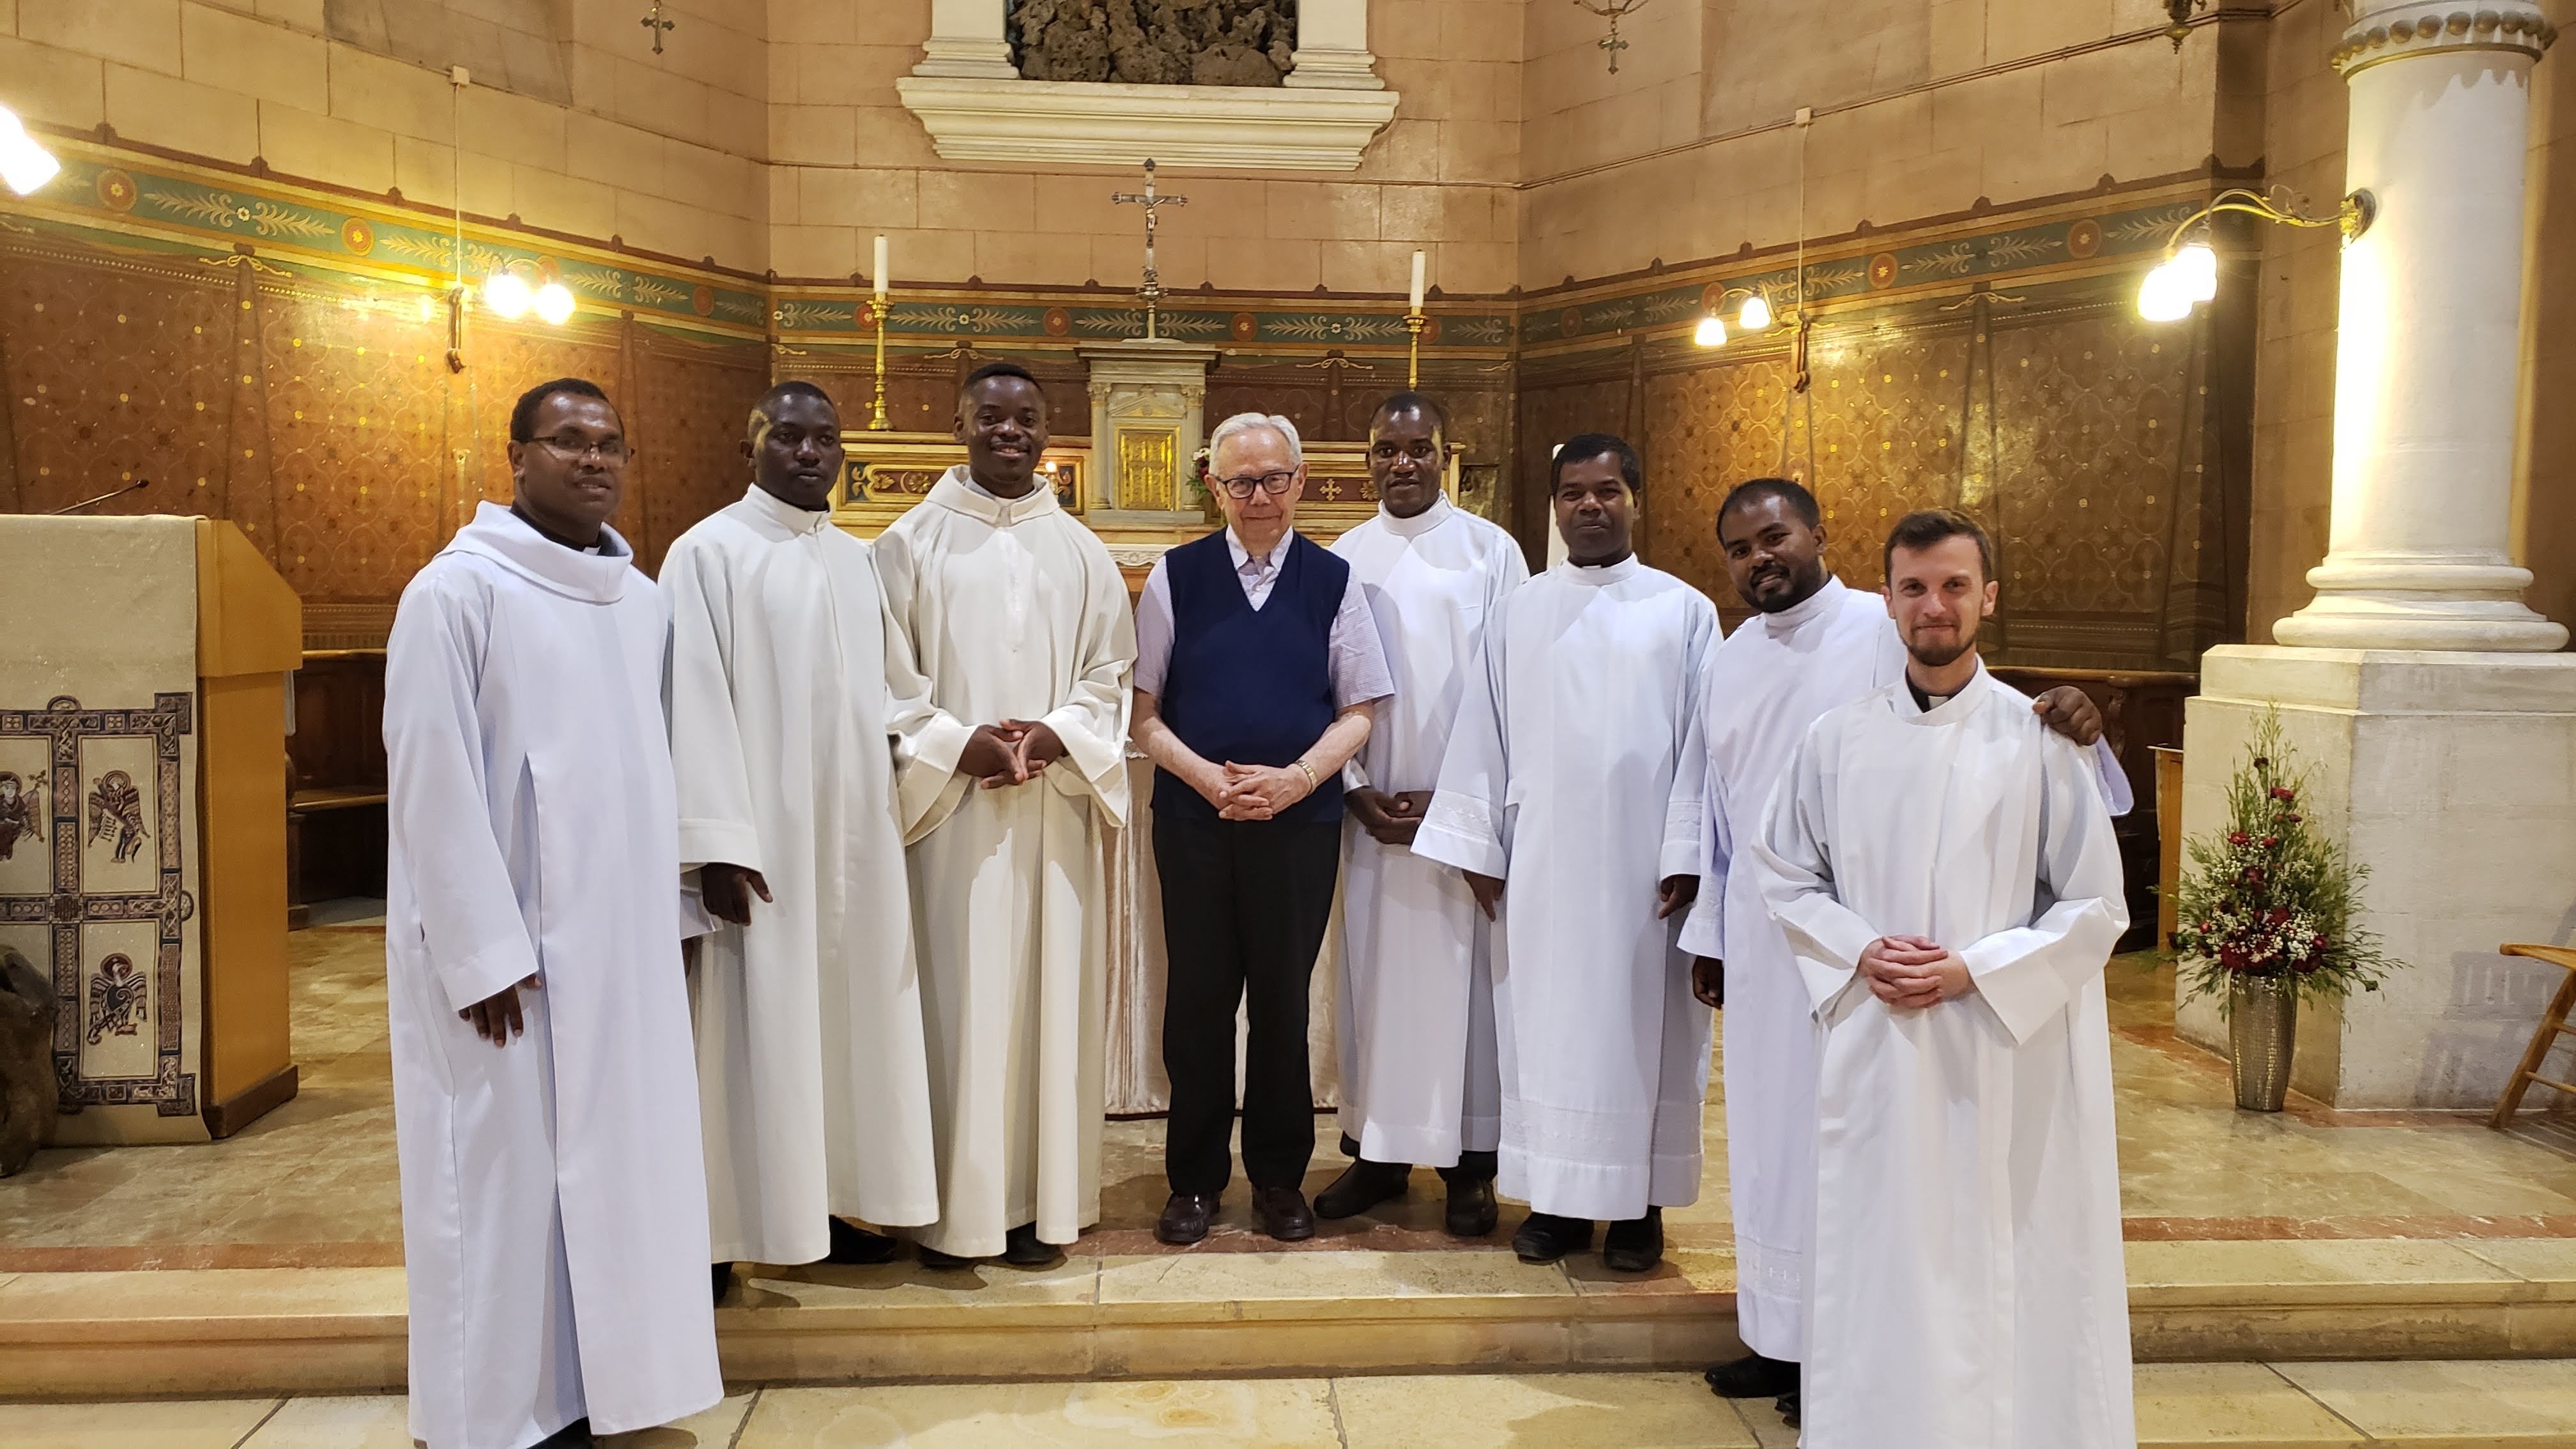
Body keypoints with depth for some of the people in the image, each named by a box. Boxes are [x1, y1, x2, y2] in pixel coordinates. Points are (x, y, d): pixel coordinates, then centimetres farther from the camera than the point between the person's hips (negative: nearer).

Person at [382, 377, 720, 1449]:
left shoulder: (644, 602, 10)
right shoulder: (457, 590, -8)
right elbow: (429, 782, -12)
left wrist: (669, 911, 11)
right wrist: (481, 950, -15)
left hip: (624, 940, 6)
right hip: (506, 945, -6)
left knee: (612, 1163, 11)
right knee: (505, 1175, 3)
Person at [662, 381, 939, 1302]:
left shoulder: (858, 561, 14)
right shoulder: (709, 552, -5)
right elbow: (695, 702, -11)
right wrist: (717, 841, -17)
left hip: (851, 833, 6)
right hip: (760, 835, -6)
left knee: (843, 1011, 10)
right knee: (752, 1024, -2)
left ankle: (826, 1202, 21)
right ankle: (722, 1230, 10)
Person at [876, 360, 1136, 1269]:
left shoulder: (1080, 552, 10)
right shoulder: (912, 543, 4)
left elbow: (1108, 675, 8)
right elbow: (889, 679, 0)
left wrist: (1056, 735, -10)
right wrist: (958, 745, -14)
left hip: (1055, 810, 2)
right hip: (950, 806, -2)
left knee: (1049, 994, 4)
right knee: (956, 998, -1)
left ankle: (1042, 1200, 14)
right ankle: (955, 1205, 9)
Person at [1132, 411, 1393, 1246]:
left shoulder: (1333, 581, 4)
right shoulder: (1175, 577, 4)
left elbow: (1359, 710, 4)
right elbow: (1143, 709, 3)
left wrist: (1295, 778, -11)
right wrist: (1206, 775, -11)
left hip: (1300, 817, 0)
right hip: (1194, 817, 0)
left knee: (1283, 997, 6)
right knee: (1199, 995, 5)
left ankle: (1279, 1176, 21)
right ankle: (1195, 1178, 19)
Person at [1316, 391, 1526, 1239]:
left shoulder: (1492, 552, 1)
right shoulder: (1343, 559, 8)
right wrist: (1354, 788, -5)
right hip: (1373, 808, 3)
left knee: (1465, 973, 1)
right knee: (1374, 971, 6)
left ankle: (1468, 1162, 12)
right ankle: (1377, 1151, 17)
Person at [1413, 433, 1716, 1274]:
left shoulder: (1684, 612, 2)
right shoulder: (1517, 614, 7)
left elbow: (1702, 742, -1)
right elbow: (1482, 737, 6)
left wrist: (1687, 854, -7)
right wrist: (1477, 848, 2)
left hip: (1643, 862, -1)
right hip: (1540, 862, 2)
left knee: (1641, 1026, 5)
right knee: (1545, 1022, 5)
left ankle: (1639, 1203, 16)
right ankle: (1557, 1198, 16)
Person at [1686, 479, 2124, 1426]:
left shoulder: (1888, 633, -7)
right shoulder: (1728, 662, 12)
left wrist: (2064, 720, -34)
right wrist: (1707, 933, 18)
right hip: (1760, 943, 6)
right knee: (1769, 1134, 12)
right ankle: (1782, 1337, 25)